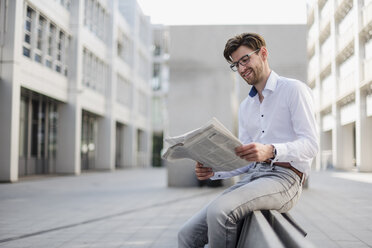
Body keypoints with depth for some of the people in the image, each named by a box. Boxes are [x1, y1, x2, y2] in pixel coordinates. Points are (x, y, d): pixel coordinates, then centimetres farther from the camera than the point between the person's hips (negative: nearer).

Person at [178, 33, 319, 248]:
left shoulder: (294, 89, 1)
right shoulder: (245, 106, 23)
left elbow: (310, 145, -10)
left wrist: (271, 151, -28)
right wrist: (213, 171, 0)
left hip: (285, 176, -6)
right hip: (253, 176, 7)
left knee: (219, 210, -33)